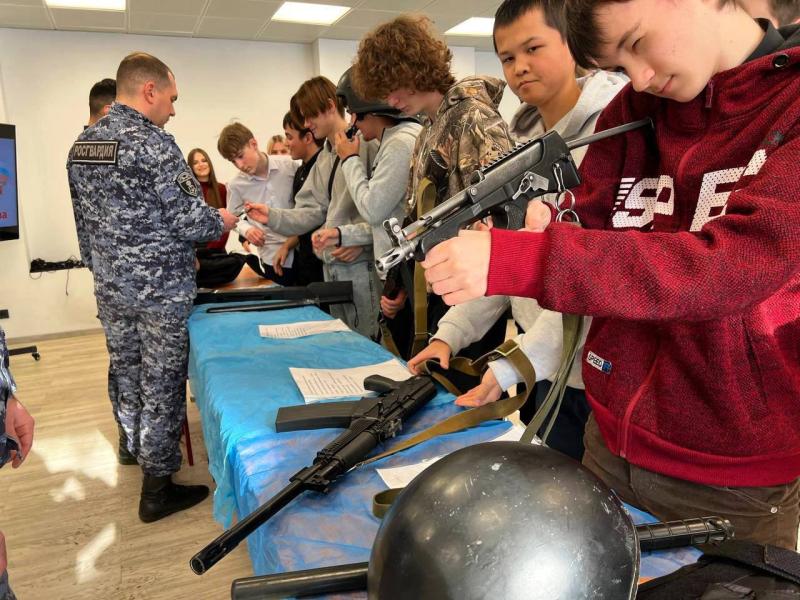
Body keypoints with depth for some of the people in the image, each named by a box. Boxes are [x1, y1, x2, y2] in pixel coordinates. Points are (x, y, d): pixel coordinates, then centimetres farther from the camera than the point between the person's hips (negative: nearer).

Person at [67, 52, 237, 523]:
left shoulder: (82, 145, 7)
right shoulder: (153, 144, -18)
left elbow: (86, 220, 13)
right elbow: (190, 219, -19)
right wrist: (221, 222, 1)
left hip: (110, 287, 8)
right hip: (160, 289, -8)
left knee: (125, 371, 21)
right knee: (161, 382, 2)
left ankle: (136, 447, 42)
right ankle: (158, 486, 13)